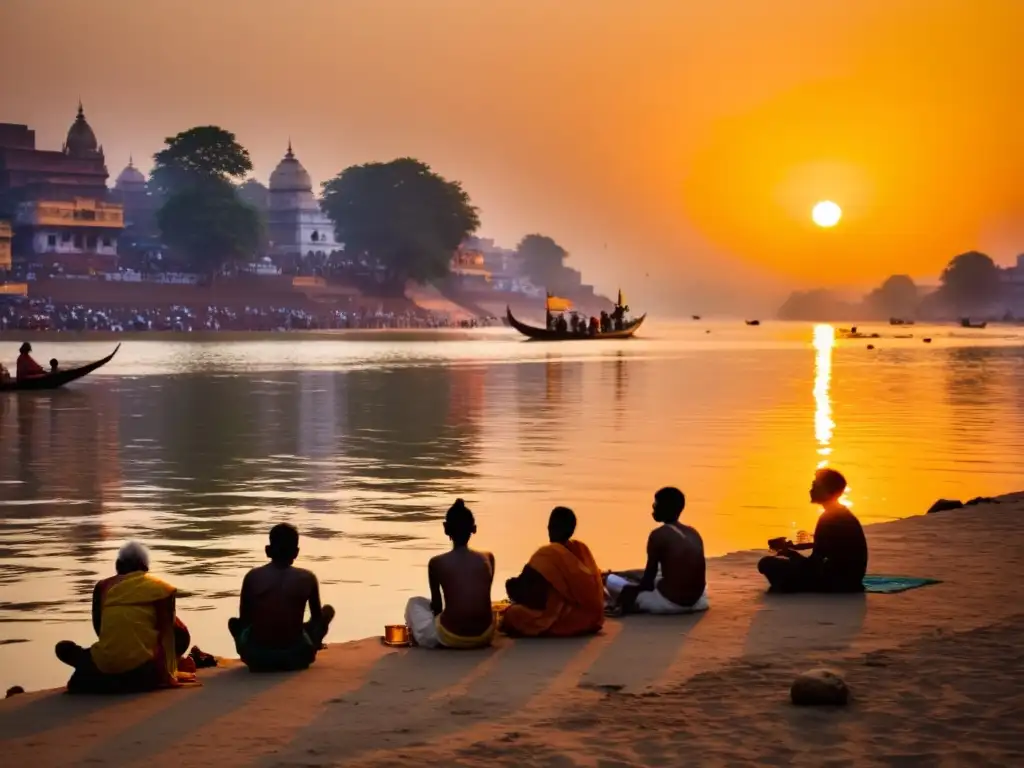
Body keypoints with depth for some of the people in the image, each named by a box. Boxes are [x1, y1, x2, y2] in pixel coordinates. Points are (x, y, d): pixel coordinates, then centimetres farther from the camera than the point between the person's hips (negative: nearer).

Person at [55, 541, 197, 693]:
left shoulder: (103, 587, 12)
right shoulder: (159, 588, 6)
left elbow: (99, 630, 18)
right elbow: (167, 630, 8)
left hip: (104, 668, 2)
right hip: (144, 670, -2)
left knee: (65, 648, 29)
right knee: (180, 636, 22)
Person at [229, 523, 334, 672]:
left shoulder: (252, 577, 1)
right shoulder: (307, 578, 0)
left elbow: (244, 619, 11)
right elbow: (318, 618, 13)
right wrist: (313, 645, 33)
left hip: (257, 658, 2)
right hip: (296, 656, -1)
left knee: (234, 622, 33)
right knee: (327, 610, 23)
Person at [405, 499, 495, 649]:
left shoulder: (437, 563, -2)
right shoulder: (488, 558, 6)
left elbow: (436, 606, 8)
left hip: (450, 637, -3)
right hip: (484, 635, 3)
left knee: (415, 603, 27)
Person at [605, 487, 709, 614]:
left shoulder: (658, 535, -9)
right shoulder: (693, 533, 10)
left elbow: (649, 577, -6)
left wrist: (632, 590, 13)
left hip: (669, 602, -5)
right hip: (697, 601, 5)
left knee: (610, 579, 7)